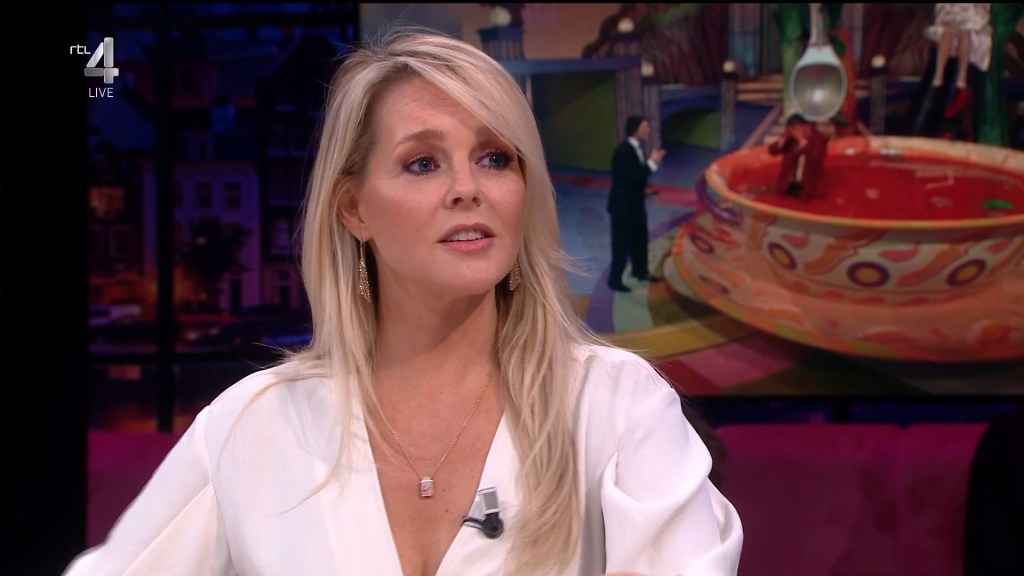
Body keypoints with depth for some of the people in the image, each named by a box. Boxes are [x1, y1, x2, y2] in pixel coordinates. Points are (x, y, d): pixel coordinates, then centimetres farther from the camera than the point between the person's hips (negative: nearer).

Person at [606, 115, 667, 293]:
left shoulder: (637, 148, 3)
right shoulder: (623, 150, -25)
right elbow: (630, 177, -30)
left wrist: (643, 189, 3)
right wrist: (652, 163, -28)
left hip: (636, 202, 9)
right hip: (622, 205, -9)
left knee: (640, 238, 22)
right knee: (622, 243, 0)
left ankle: (640, 271, 40)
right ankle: (615, 280, 11)